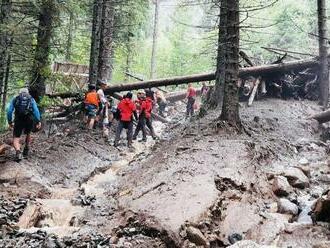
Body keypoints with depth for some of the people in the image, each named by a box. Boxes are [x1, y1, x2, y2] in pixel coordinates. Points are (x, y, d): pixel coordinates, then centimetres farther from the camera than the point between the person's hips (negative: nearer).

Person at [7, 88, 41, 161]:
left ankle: (18, 152, -26)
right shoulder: (31, 99, 15)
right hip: (29, 120, 1)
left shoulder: (15, 99, 16)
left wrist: (10, 122, 12)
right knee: (28, 134, 30)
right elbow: (36, 110, 0)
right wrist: (38, 121, -5)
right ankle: (26, 151, 28)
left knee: (16, 139, 1)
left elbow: (9, 111, 6)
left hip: (18, 120, -1)